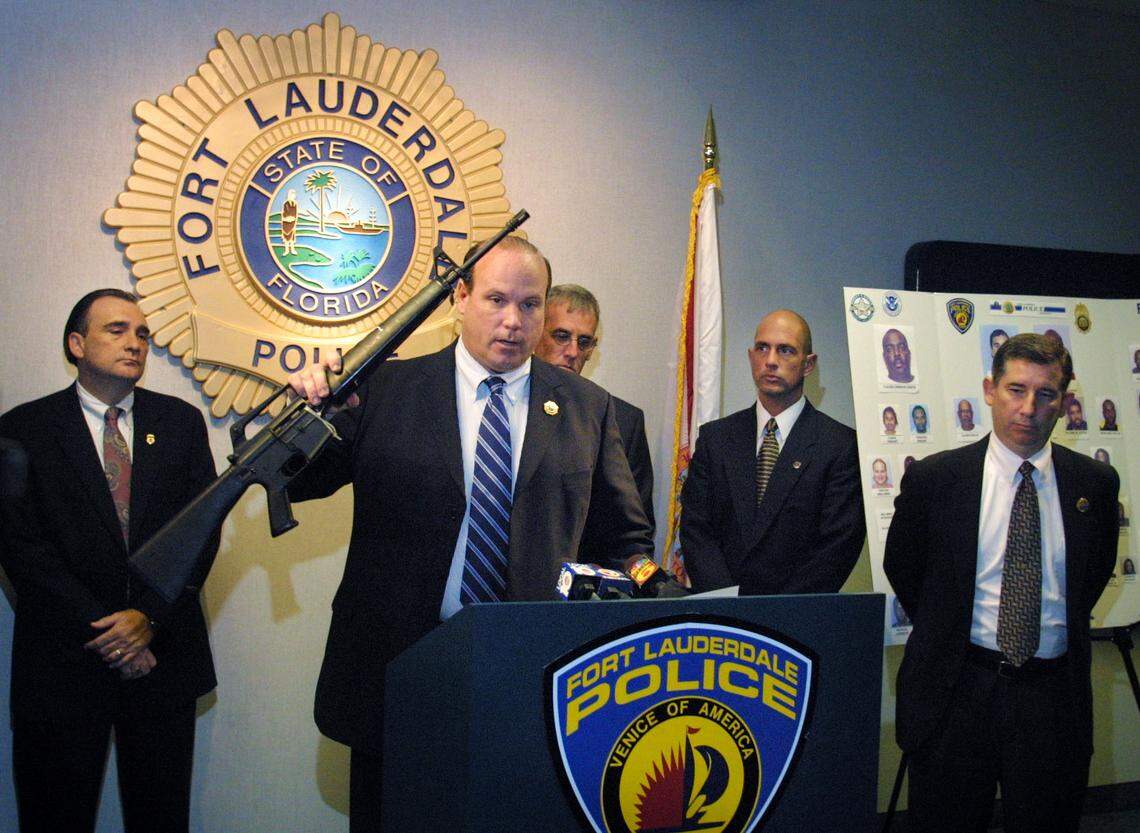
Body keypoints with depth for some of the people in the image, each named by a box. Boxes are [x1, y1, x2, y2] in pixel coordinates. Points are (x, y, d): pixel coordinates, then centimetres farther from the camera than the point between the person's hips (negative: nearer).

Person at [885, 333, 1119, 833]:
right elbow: (901, 567, 8)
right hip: (957, 692, -1)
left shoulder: (1094, 483, 1)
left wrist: (1062, 628, 13)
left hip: (1055, 696, 2)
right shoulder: (933, 478, -5)